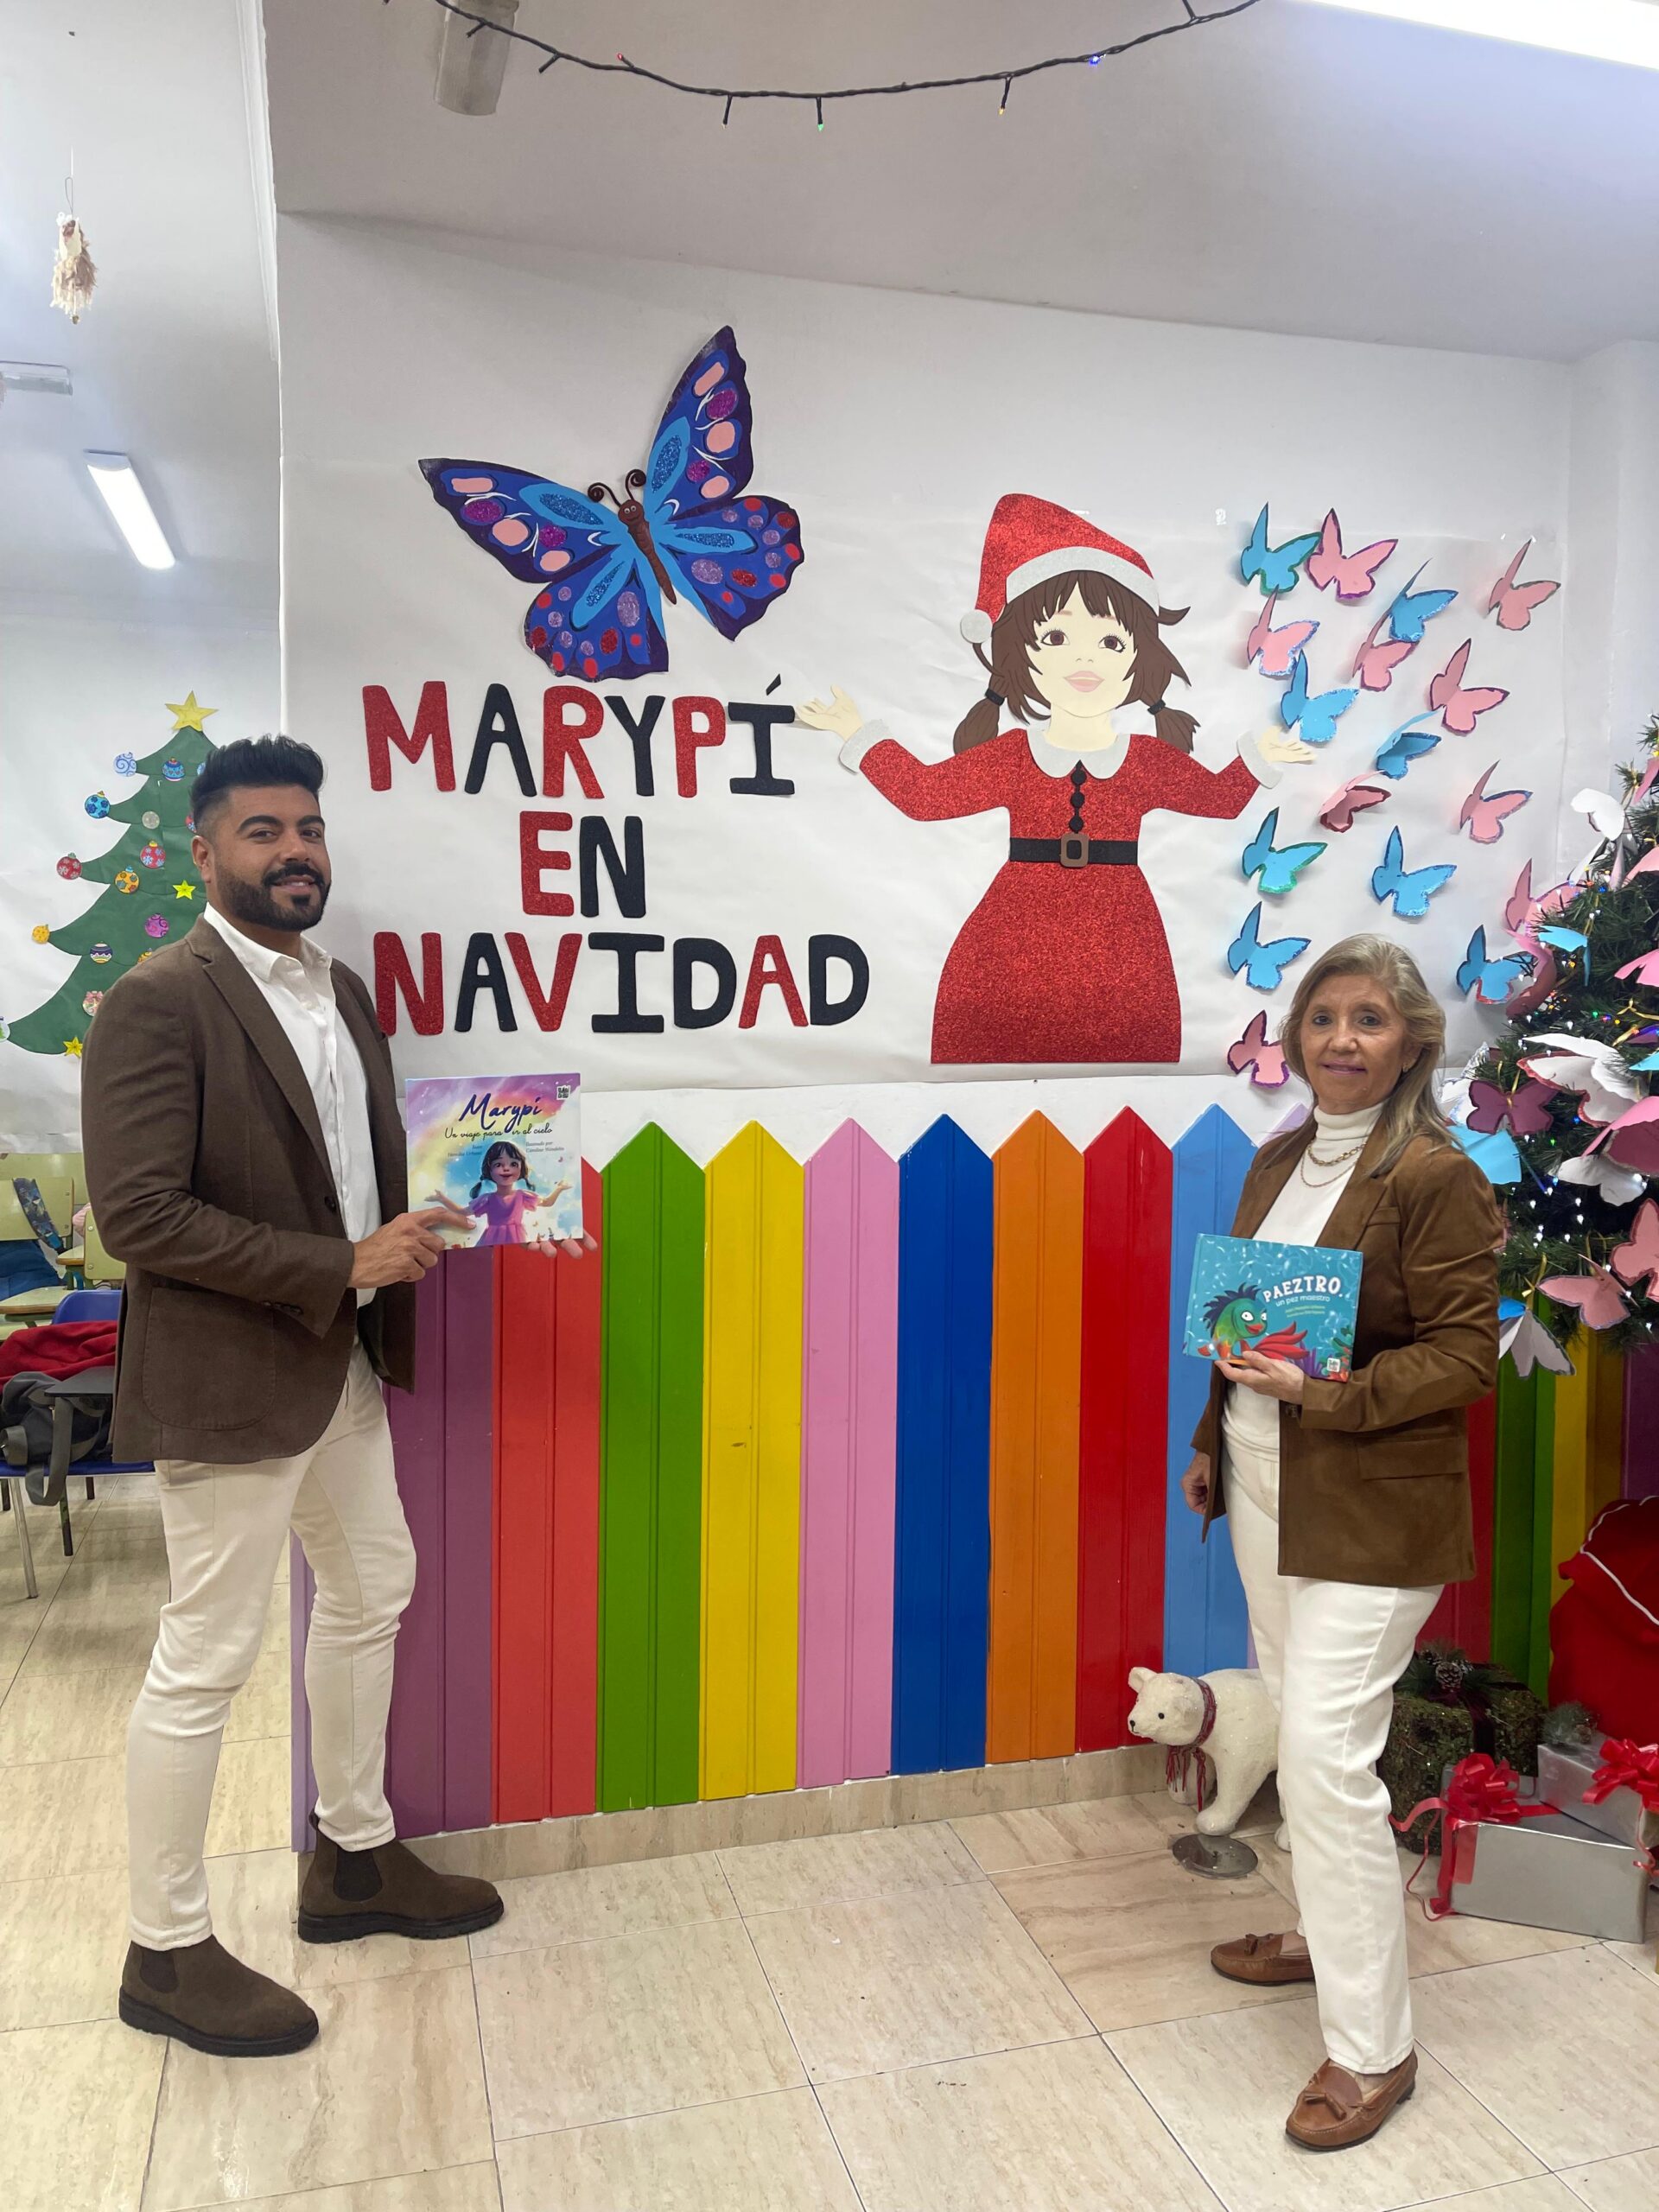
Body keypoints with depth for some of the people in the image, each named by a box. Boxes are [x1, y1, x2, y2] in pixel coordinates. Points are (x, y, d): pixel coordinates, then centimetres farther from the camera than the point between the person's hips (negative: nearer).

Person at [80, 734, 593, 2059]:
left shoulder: (344, 990, 9)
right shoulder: (158, 1003, -16)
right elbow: (138, 1215, -22)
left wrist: (408, 1232, -2)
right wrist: (343, 1265, -22)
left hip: (345, 1363, 9)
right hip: (230, 1382, -9)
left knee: (371, 1596, 20)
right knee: (206, 1659, 3)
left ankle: (355, 1863, 40)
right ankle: (167, 1952, 24)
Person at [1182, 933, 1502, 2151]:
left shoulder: (1436, 1177, -15)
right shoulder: (1279, 1162, 8)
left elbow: (1468, 1356, -16)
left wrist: (1326, 1395, -24)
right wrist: (1212, 1445, 16)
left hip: (1372, 1511, -7)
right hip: (1267, 1494, 7)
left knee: (1327, 1749, -7)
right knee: (1301, 1728, 19)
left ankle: (1372, 2048, 9)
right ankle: (1333, 1932, 40)